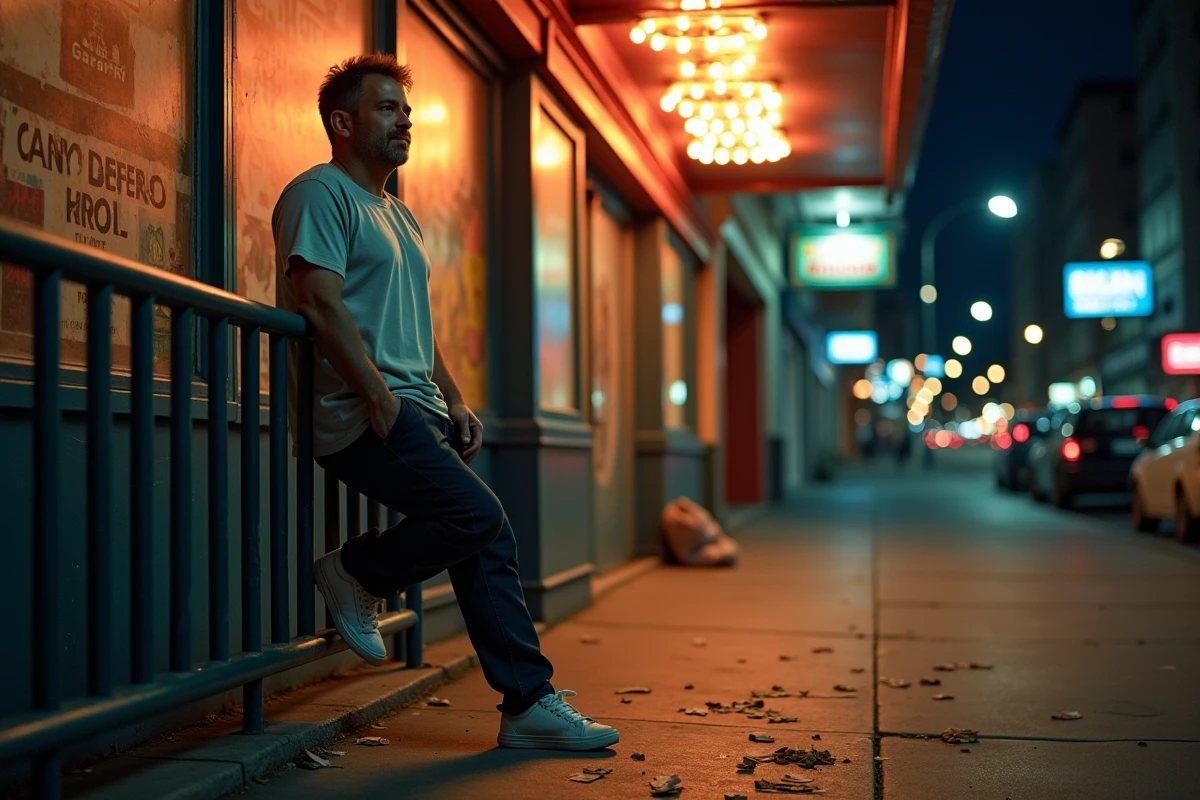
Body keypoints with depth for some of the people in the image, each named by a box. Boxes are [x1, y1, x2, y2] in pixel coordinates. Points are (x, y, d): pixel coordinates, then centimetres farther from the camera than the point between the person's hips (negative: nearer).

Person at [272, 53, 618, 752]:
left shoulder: (400, 216, 26)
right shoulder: (320, 194, -4)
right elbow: (321, 301, -16)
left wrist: (453, 401, 17)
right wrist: (377, 393, -21)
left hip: (419, 411, 9)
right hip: (361, 412, -9)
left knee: (490, 543, 2)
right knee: (477, 515, -22)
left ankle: (531, 704, 6)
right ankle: (357, 574, 1)